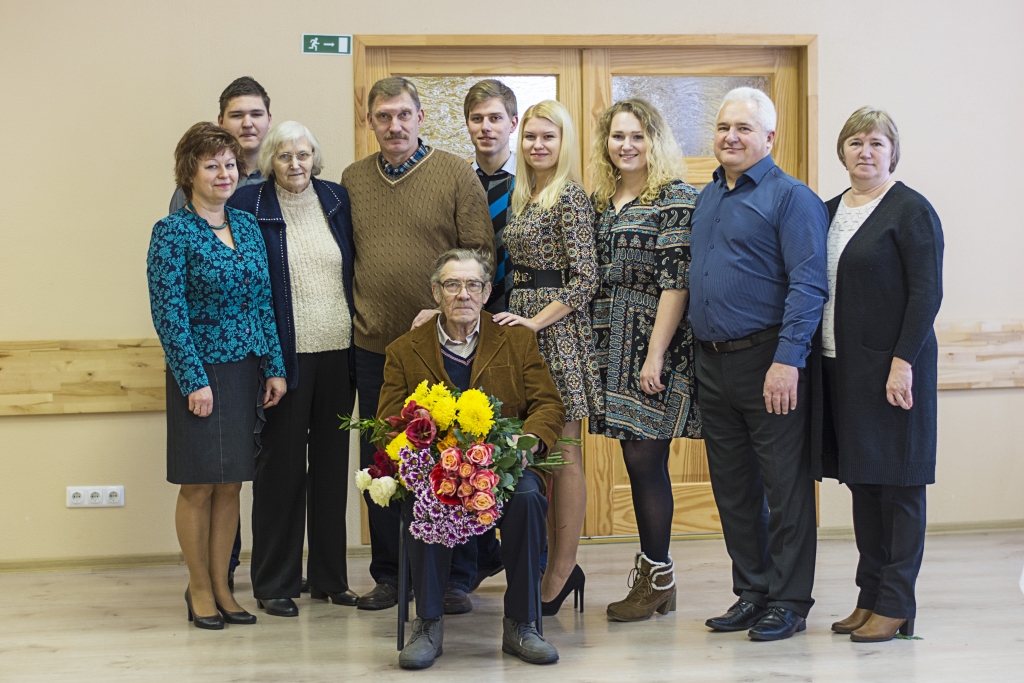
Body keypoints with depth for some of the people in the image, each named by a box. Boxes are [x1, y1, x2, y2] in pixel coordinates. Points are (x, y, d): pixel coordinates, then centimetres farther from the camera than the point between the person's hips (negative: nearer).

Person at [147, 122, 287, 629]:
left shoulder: (247, 225, 9)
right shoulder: (172, 233, -8)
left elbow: (264, 302, 10)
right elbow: (168, 312, -11)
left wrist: (274, 368, 5)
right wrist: (194, 380, -15)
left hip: (248, 372, 5)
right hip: (201, 372, -5)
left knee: (230, 483, 11)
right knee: (199, 485, 4)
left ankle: (221, 585, 20)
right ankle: (199, 590, 16)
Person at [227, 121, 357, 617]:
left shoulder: (336, 199, 8)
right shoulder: (249, 204, -4)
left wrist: (359, 339, 10)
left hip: (337, 352, 4)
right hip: (285, 353, -4)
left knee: (332, 461, 10)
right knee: (281, 462, 1)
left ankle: (329, 576, 21)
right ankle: (275, 582, 11)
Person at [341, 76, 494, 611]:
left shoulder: (455, 174, 0)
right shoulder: (352, 180, 11)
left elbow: (480, 254, -4)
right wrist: (352, 314, 6)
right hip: (373, 345, 4)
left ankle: (454, 578, 12)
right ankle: (388, 576, 20)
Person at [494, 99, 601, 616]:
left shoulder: (570, 196, -9)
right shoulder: (521, 197, 16)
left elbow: (584, 279, -14)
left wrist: (537, 320, -18)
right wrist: (516, 315, 10)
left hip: (556, 330, -8)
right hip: (522, 325, 8)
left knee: (561, 451, -3)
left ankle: (560, 573, 2)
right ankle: (555, 566, 15)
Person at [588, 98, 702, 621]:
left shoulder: (676, 199, -7)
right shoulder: (601, 201, 14)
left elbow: (676, 282, -13)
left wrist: (656, 355, -18)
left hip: (654, 347, -7)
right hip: (613, 349, 7)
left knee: (644, 459, -6)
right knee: (640, 463, 10)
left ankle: (657, 577, 4)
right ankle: (653, 578, 17)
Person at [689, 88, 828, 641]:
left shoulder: (791, 197, -8)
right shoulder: (705, 199, 15)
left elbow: (808, 284, -15)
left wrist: (787, 360, -22)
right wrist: (694, 355, 14)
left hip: (767, 361, -7)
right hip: (712, 362, 8)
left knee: (783, 486, -1)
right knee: (732, 487, 13)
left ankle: (788, 601, 7)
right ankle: (751, 593, 23)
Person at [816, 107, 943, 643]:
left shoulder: (911, 210, -6)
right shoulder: (829, 212, 14)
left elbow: (927, 293, -11)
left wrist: (903, 362, -19)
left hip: (891, 366, -7)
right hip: (841, 367, 7)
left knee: (897, 482, -2)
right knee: (861, 482, 11)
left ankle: (896, 605, 4)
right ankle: (871, 595, 18)